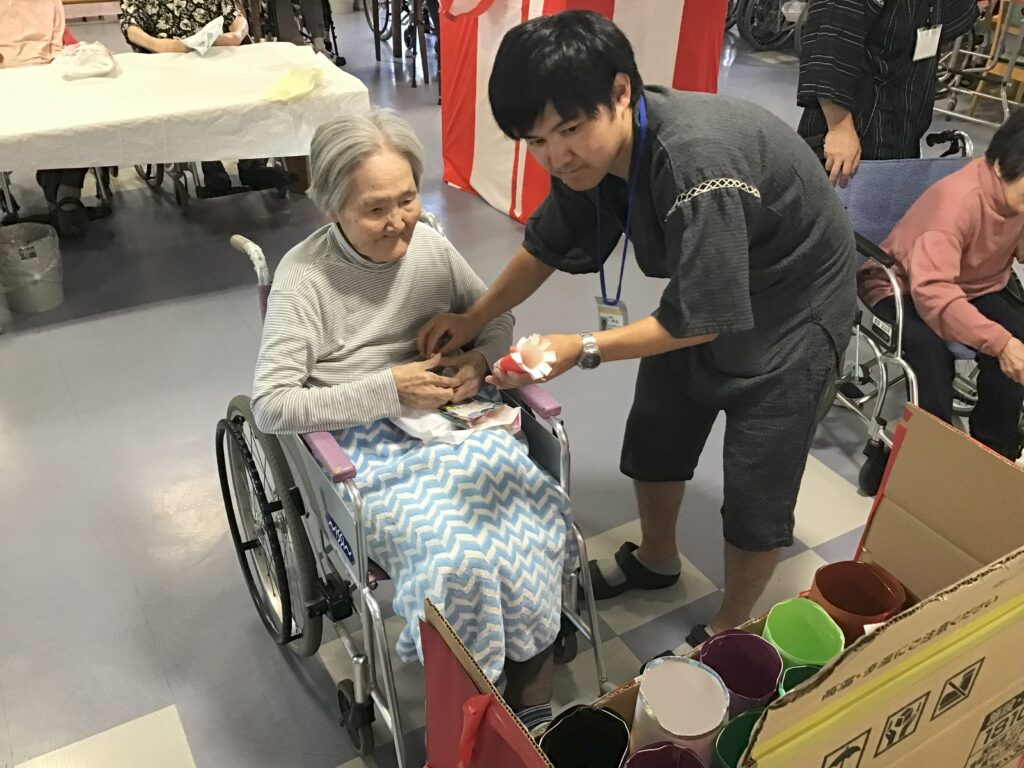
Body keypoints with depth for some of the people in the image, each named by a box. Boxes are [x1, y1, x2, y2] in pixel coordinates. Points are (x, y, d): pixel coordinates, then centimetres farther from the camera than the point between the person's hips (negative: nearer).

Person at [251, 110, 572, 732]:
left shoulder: (431, 245, 4)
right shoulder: (305, 274, -9)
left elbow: (498, 320, 17)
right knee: (457, 549, -32)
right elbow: (271, 406, -14)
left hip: (455, 423, 4)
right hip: (368, 448, -4)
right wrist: (388, 390, -20)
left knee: (532, 518, -26)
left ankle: (533, 707, -9)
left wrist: (480, 361, -7)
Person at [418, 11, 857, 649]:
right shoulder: (591, 151, -14)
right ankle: (656, 560, 47)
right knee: (654, 438, 19)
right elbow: (547, 246, 3)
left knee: (756, 490, 0)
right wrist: (474, 321, 3)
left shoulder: (695, 160, -39)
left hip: (793, 308, -7)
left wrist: (582, 350, -30)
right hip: (699, 297, 8)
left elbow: (702, 321, -32)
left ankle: (731, 632, 27)